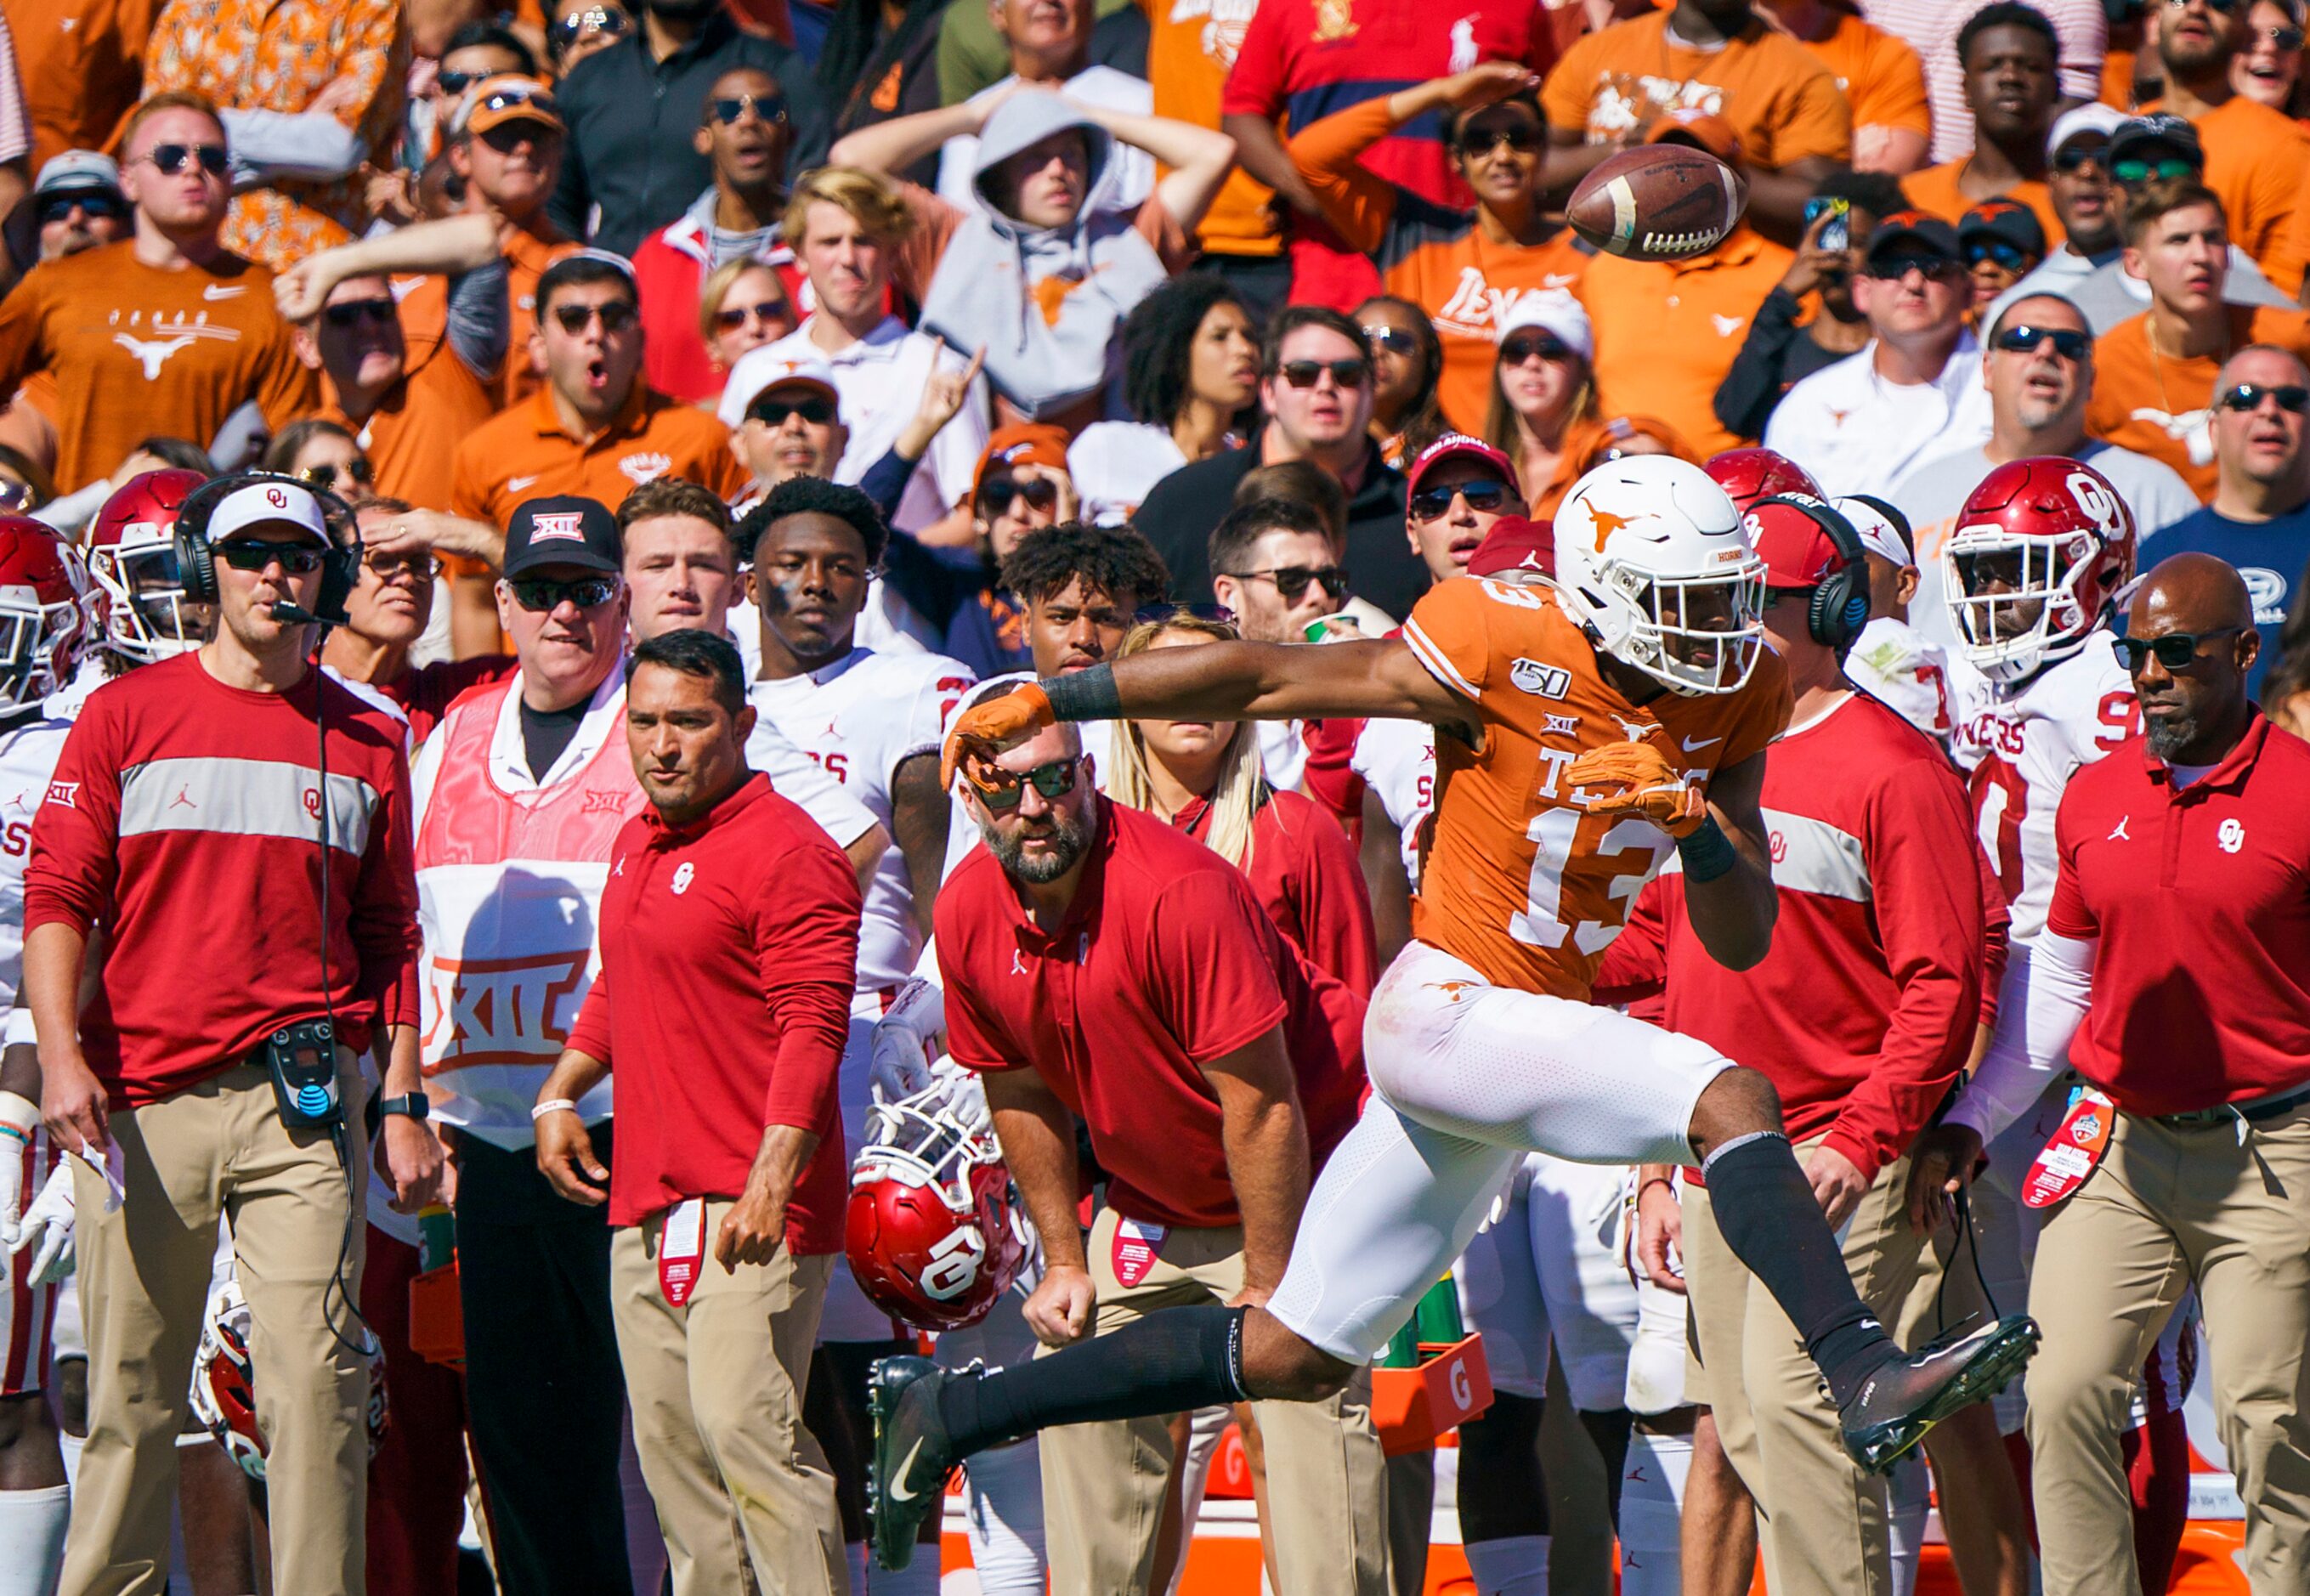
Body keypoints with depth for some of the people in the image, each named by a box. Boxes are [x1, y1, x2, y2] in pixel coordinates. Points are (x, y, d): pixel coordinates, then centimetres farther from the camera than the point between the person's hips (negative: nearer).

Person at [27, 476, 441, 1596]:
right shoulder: (126, 716, 7)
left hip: (302, 1102, 1)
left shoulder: (366, 743, 13)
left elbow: (388, 937, 15)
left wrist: (402, 1105, 8)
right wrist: (62, 1053, -12)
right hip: (140, 1099, -1)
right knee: (131, 1388, 2)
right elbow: (57, 896, 2)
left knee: (315, 1372, -9)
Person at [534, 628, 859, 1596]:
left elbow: (812, 1028, -18)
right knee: (668, 1441, 9)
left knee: (744, 1426, -18)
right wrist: (559, 1096, 22)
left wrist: (772, 1180, -24)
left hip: (750, 1205, -9)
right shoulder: (638, 844, 17)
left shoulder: (786, 852, -12)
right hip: (646, 1199, 9)